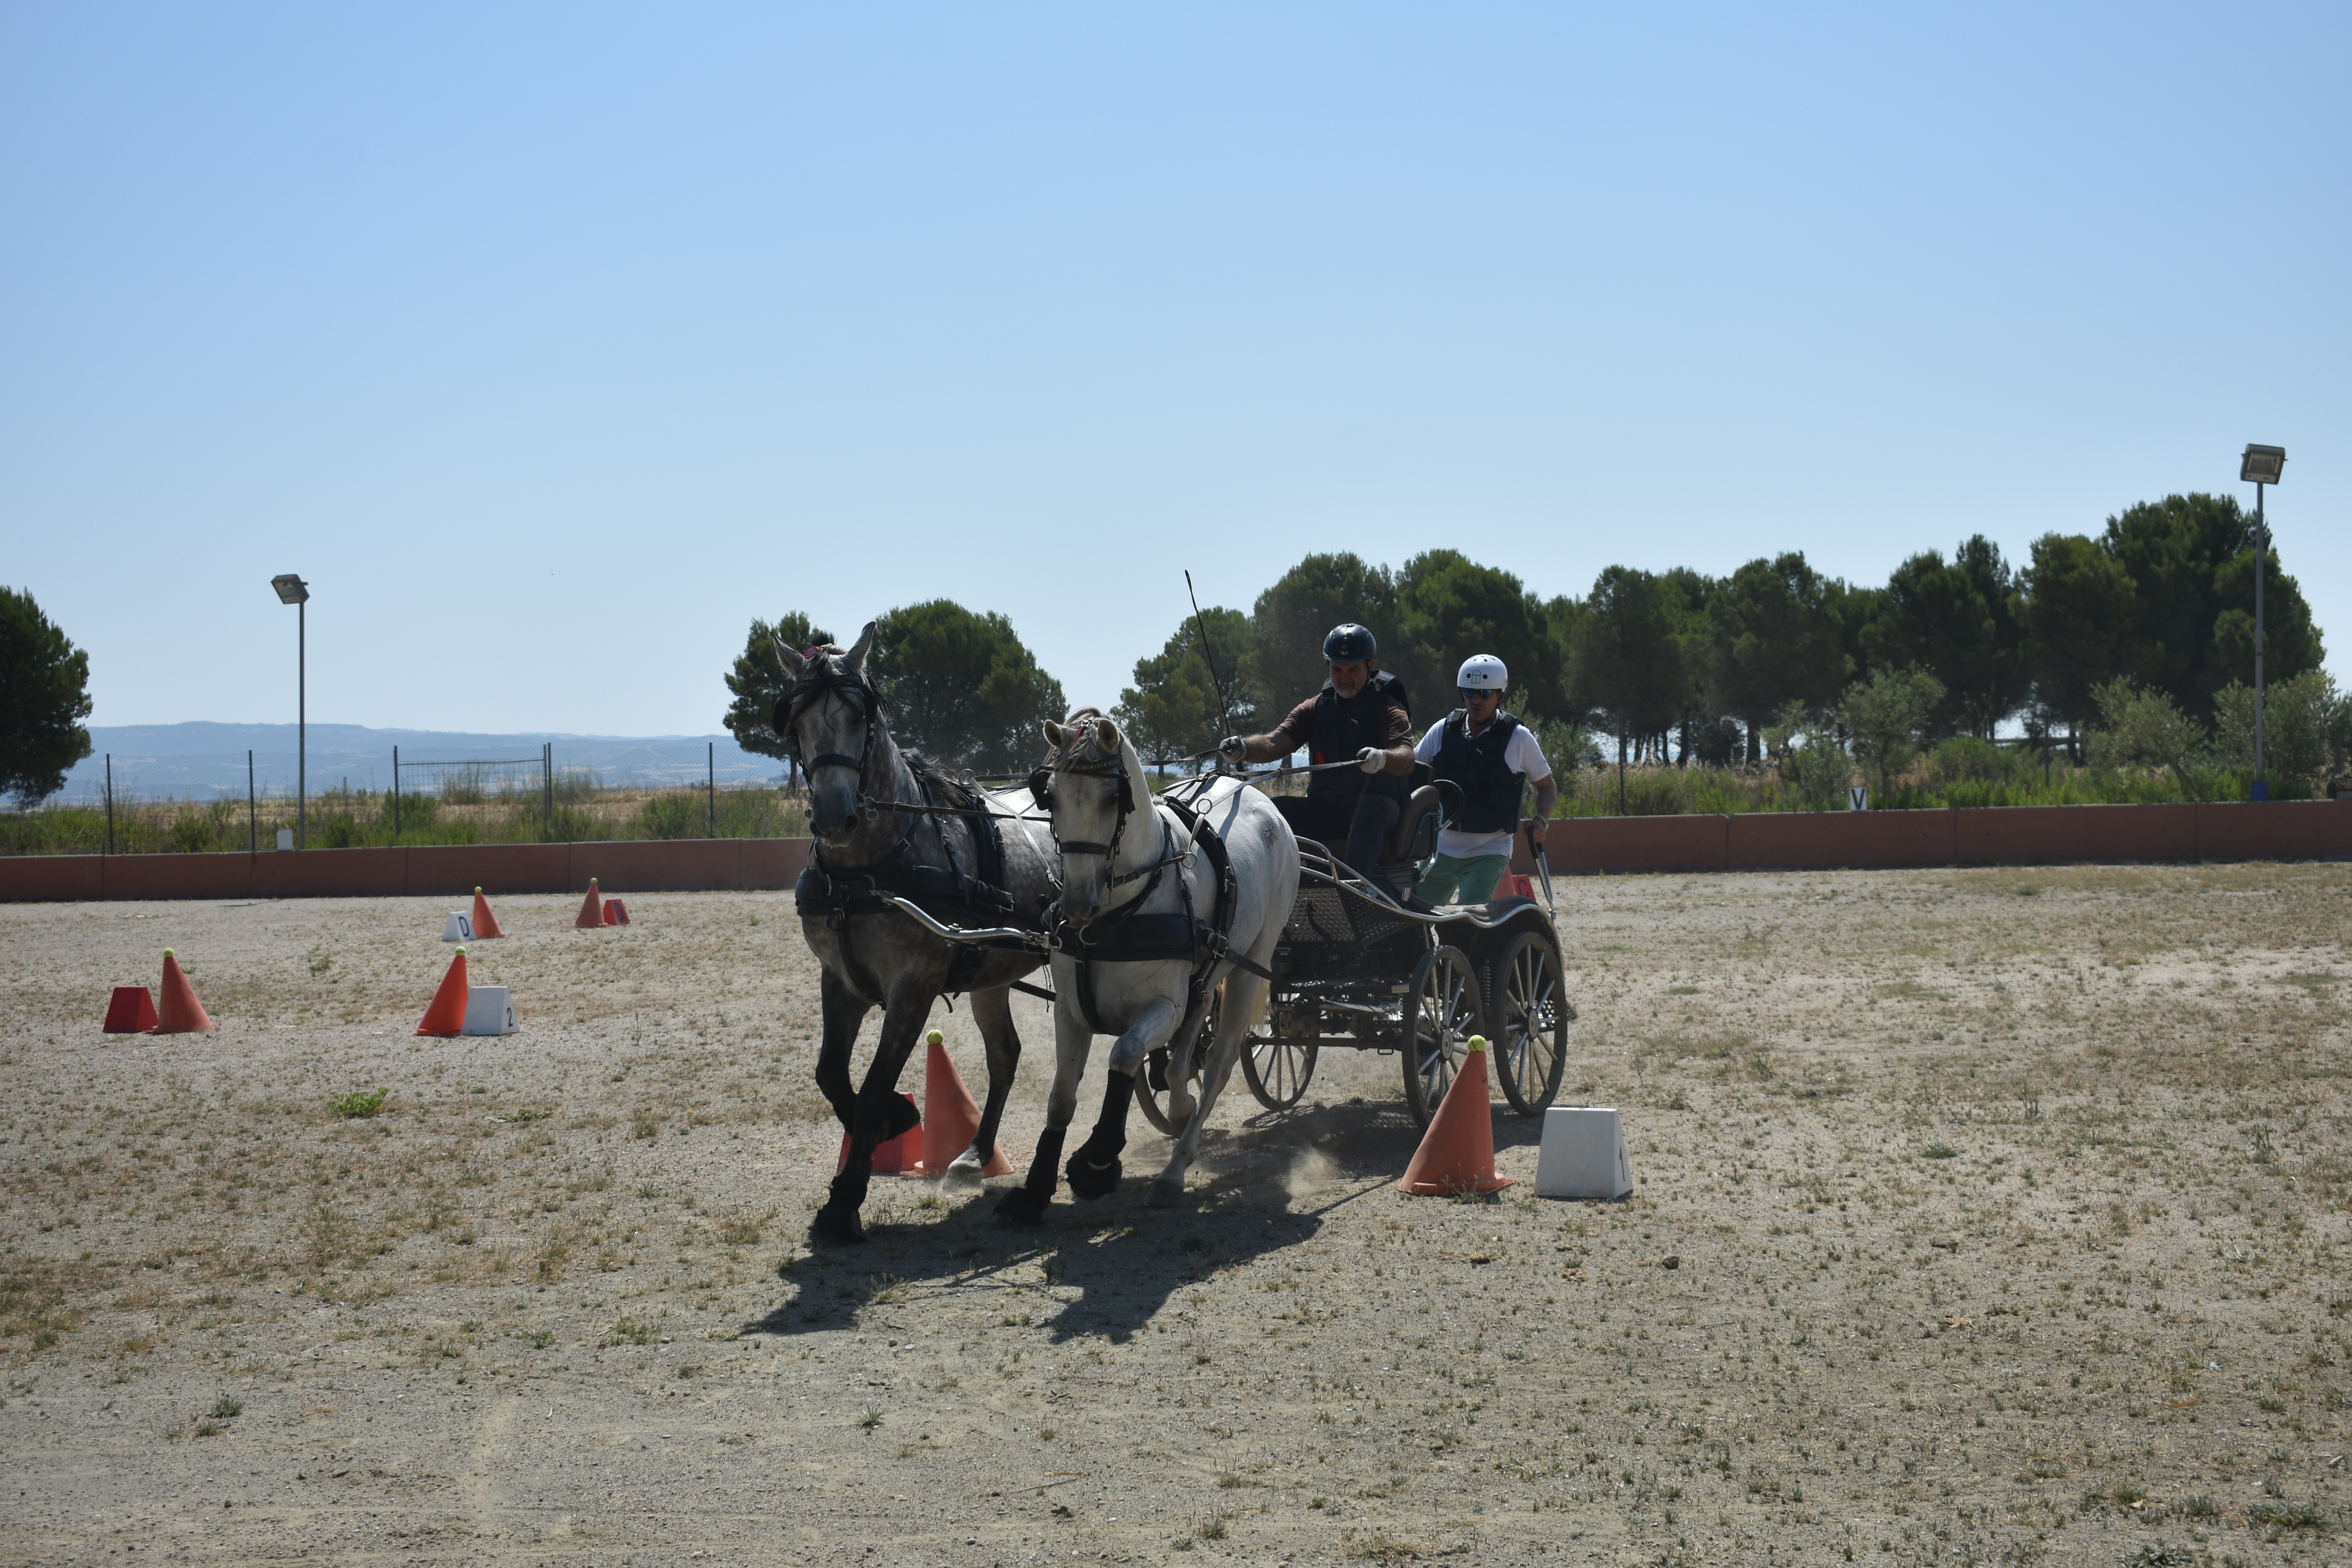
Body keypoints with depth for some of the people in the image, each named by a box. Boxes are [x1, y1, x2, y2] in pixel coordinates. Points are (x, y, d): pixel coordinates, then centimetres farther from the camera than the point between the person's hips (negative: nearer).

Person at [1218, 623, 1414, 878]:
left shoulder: (1386, 707, -2)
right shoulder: (1317, 707, 11)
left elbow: (1407, 760, -20)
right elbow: (1274, 744, -3)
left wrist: (1382, 758, -45)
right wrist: (1243, 749, -26)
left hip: (1379, 811, -4)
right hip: (1325, 810, 4)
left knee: (1372, 806, -38)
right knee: (1274, 809, -19)